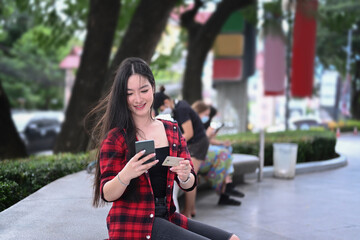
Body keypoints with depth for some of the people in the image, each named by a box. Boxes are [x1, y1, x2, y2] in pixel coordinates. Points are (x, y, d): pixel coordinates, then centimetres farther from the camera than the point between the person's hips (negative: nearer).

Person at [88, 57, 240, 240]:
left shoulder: (172, 131, 10)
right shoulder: (115, 137, -7)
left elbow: (189, 185, 9)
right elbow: (107, 195, -10)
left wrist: (185, 177, -15)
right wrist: (125, 175, -31)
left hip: (167, 217, 6)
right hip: (134, 224, -6)